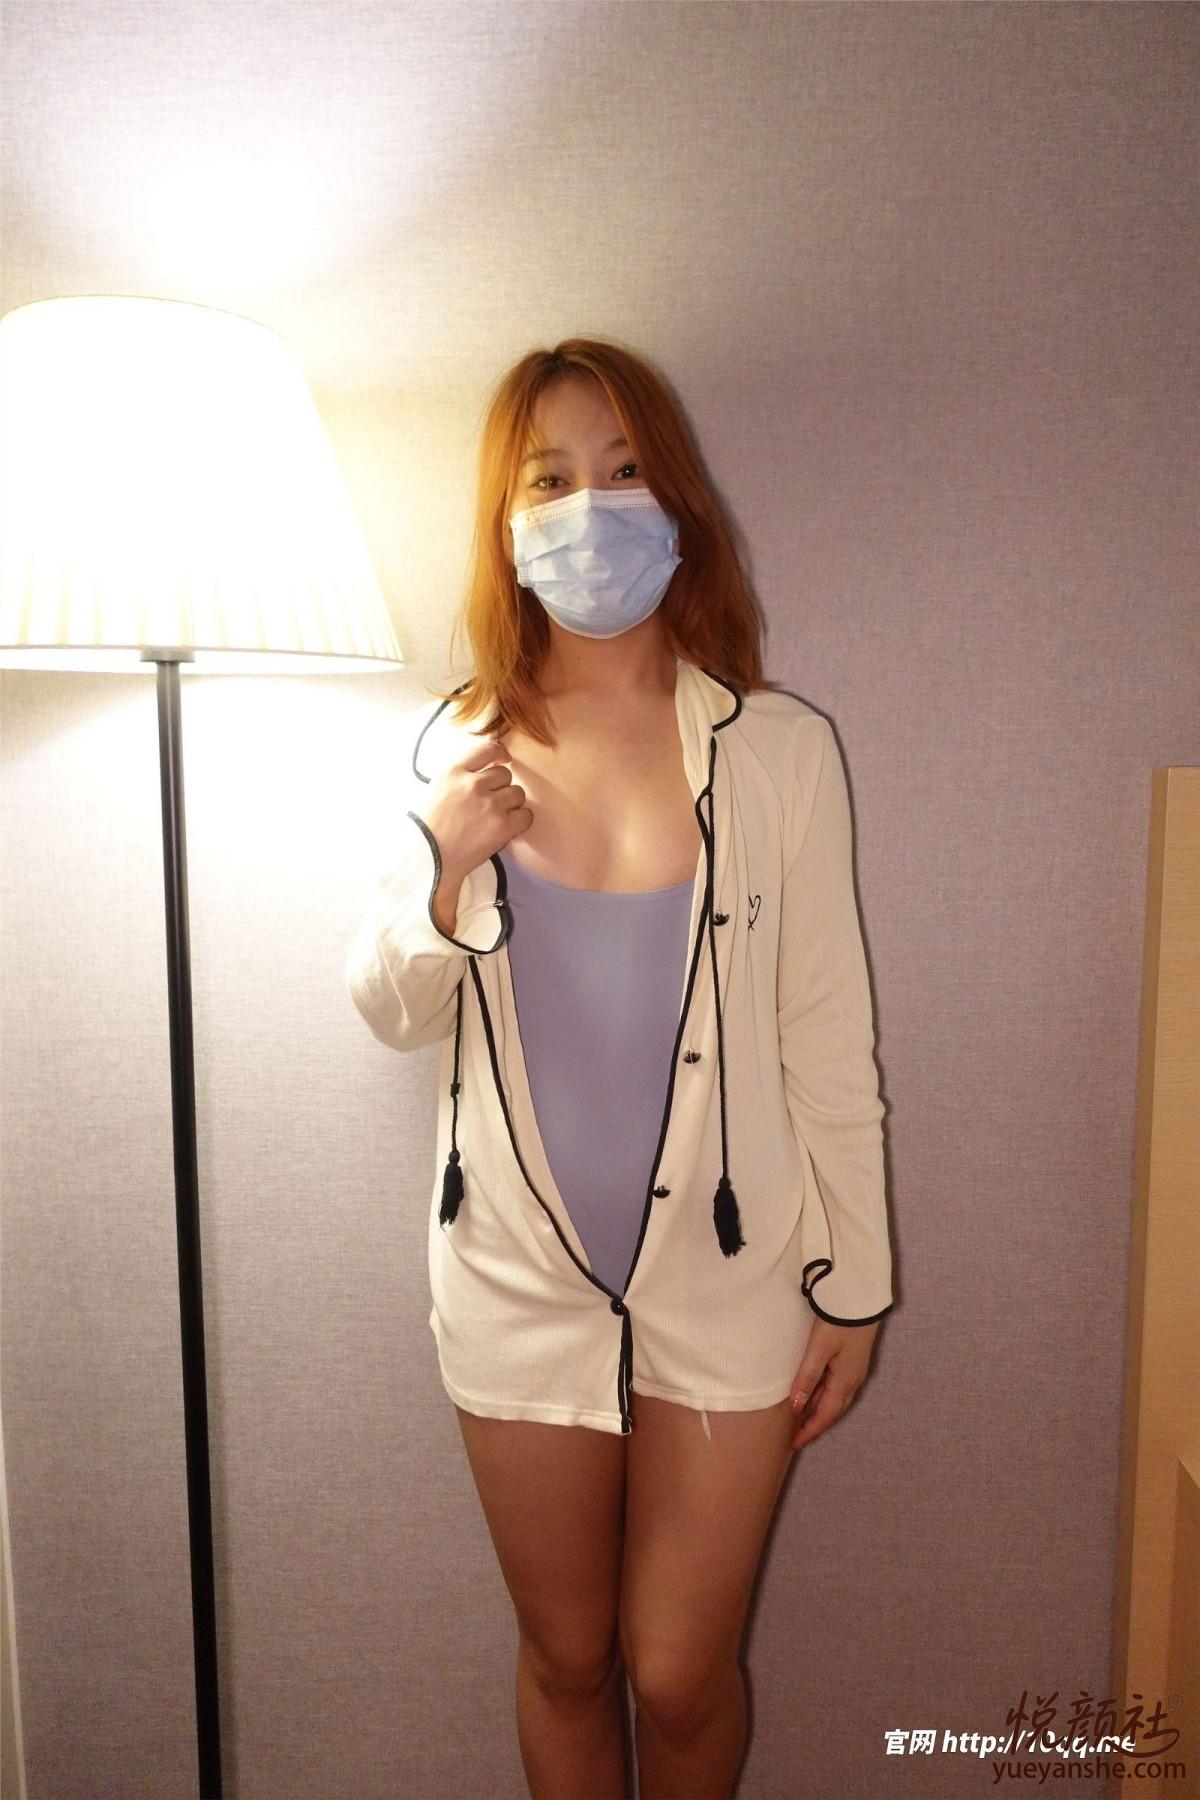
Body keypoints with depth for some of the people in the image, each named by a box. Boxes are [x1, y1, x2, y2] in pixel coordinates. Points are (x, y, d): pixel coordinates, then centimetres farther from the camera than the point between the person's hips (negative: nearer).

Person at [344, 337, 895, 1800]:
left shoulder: (779, 749, -9)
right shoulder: (458, 753, -4)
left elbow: (828, 1040, -4)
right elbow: (392, 1015, 2)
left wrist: (853, 1284, 0)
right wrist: (441, 863, -17)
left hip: (729, 1277, -1)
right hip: (519, 1277, 2)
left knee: (679, 1673, 15)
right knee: (566, 1657, 21)